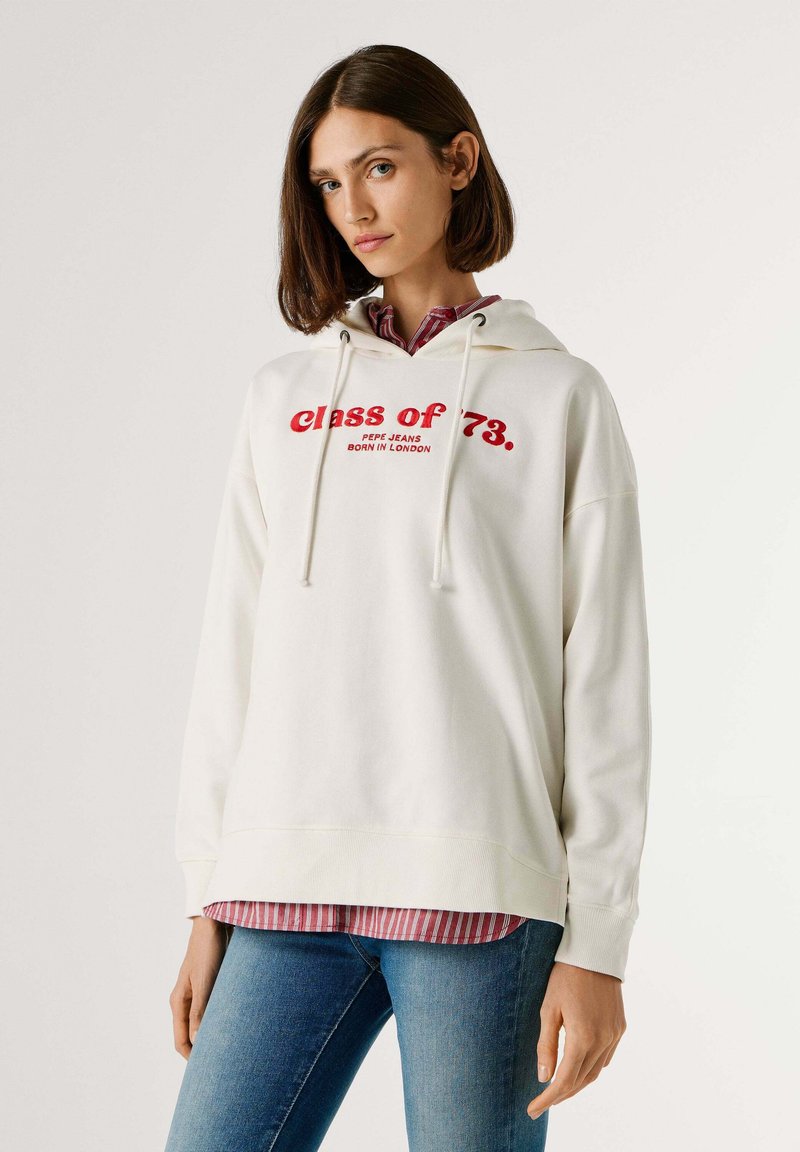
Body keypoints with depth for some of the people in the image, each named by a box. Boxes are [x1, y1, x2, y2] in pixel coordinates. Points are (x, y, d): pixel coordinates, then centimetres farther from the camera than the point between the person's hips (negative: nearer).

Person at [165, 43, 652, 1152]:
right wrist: (209, 901, 8)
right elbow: (234, 654, 13)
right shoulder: (286, 395, 15)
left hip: (480, 892, -3)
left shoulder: (558, 397, 6)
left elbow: (605, 684, 1)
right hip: (288, 897, 3)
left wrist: (597, 945, -5)